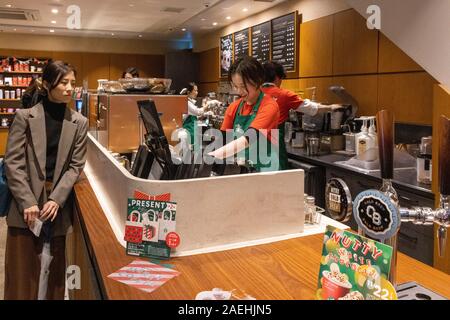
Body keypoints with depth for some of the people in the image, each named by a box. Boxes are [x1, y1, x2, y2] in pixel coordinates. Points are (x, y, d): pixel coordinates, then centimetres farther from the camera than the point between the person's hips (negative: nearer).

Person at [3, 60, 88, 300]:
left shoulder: (79, 122, 3)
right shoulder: (24, 117, -3)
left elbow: (75, 166, 1)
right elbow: (13, 163, -5)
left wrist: (56, 199, -10)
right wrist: (28, 202, -13)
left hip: (60, 202, 2)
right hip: (27, 200, -1)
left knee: (56, 266, 9)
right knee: (22, 270, 4)